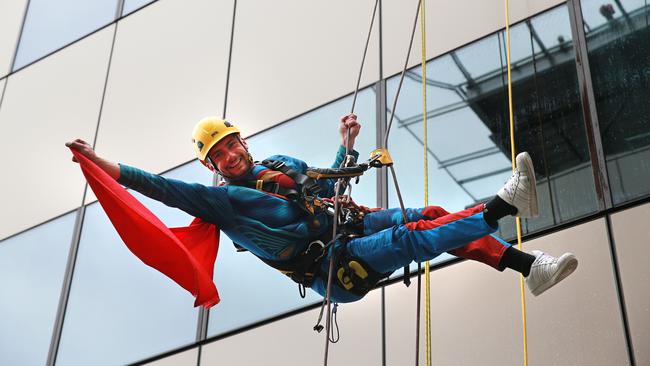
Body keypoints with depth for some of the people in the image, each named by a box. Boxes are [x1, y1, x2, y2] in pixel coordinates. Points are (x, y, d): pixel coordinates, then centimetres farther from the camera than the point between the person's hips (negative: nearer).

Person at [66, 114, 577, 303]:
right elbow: (165, 188, -9)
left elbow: (331, 185, 31)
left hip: (354, 224, 7)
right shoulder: (221, 199, 0)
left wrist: (347, 144, 19)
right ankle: (504, 203, -34)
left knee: (432, 216, -9)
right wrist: (104, 164, -15)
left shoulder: (284, 164, 21)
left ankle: (529, 267, -11)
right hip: (334, 269, -7)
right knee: (412, 238, -27)